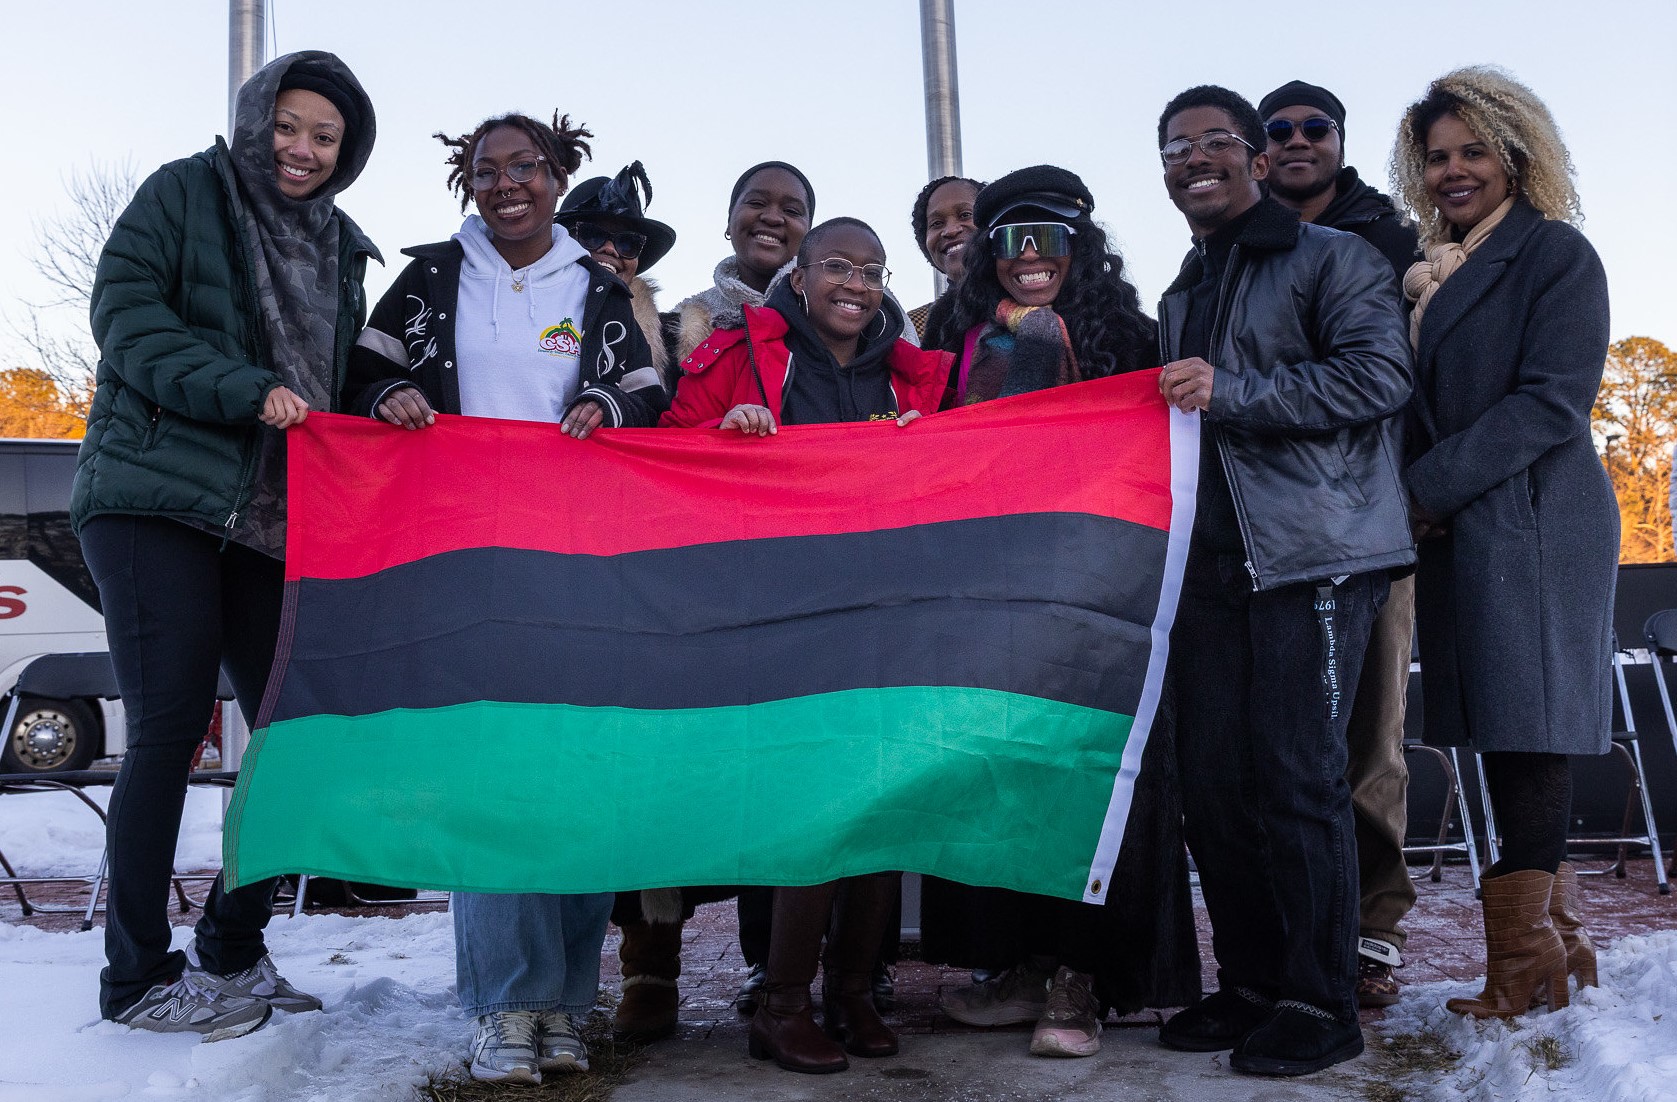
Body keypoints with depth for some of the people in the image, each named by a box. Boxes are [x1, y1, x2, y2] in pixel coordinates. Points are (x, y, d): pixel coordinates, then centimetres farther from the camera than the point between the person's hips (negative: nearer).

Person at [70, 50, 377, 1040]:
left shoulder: (340, 250, 20)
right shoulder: (185, 193, 3)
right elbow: (125, 314, -8)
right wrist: (246, 391, -18)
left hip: (272, 520, 6)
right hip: (154, 494, -6)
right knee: (170, 725, -8)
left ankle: (231, 952, 17)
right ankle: (138, 976, 4)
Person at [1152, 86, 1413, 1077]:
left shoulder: (1333, 258, 3)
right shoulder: (1180, 299, 24)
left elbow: (1381, 375, -12)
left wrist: (1231, 391, -16)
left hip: (1315, 552, -7)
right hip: (1213, 562, 7)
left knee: (1296, 776, -9)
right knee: (1214, 780, 4)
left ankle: (1322, 1005, 3)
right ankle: (1251, 986, 17)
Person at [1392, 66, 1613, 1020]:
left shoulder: (1554, 254, -3)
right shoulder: (1430, 272, 18)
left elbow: (1551, 401, -13)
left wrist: (1426, 487, -15)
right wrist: (1420, 498, 1)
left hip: (1531, 525, -7)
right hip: (1456, 529, 7)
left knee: (1526, 734, -6)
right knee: (1505, 735, 9)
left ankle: (1525, 963, -1)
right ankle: (1553, 941, 18)